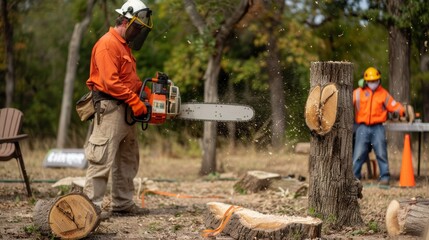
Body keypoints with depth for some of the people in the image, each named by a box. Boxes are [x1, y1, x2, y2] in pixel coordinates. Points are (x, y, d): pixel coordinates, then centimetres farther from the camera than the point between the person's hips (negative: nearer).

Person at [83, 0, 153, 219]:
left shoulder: (124, 46, 19)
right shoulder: (107, 44, -13)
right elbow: (111, 81, -21)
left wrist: (147, 91, 5)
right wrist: (134, 100, -20)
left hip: (125, 109, 11)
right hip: (110, 108, -11)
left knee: (128, 158, 13)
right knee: (102, 158, -11)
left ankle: (123, 203, 20)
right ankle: (91, 204, -11)